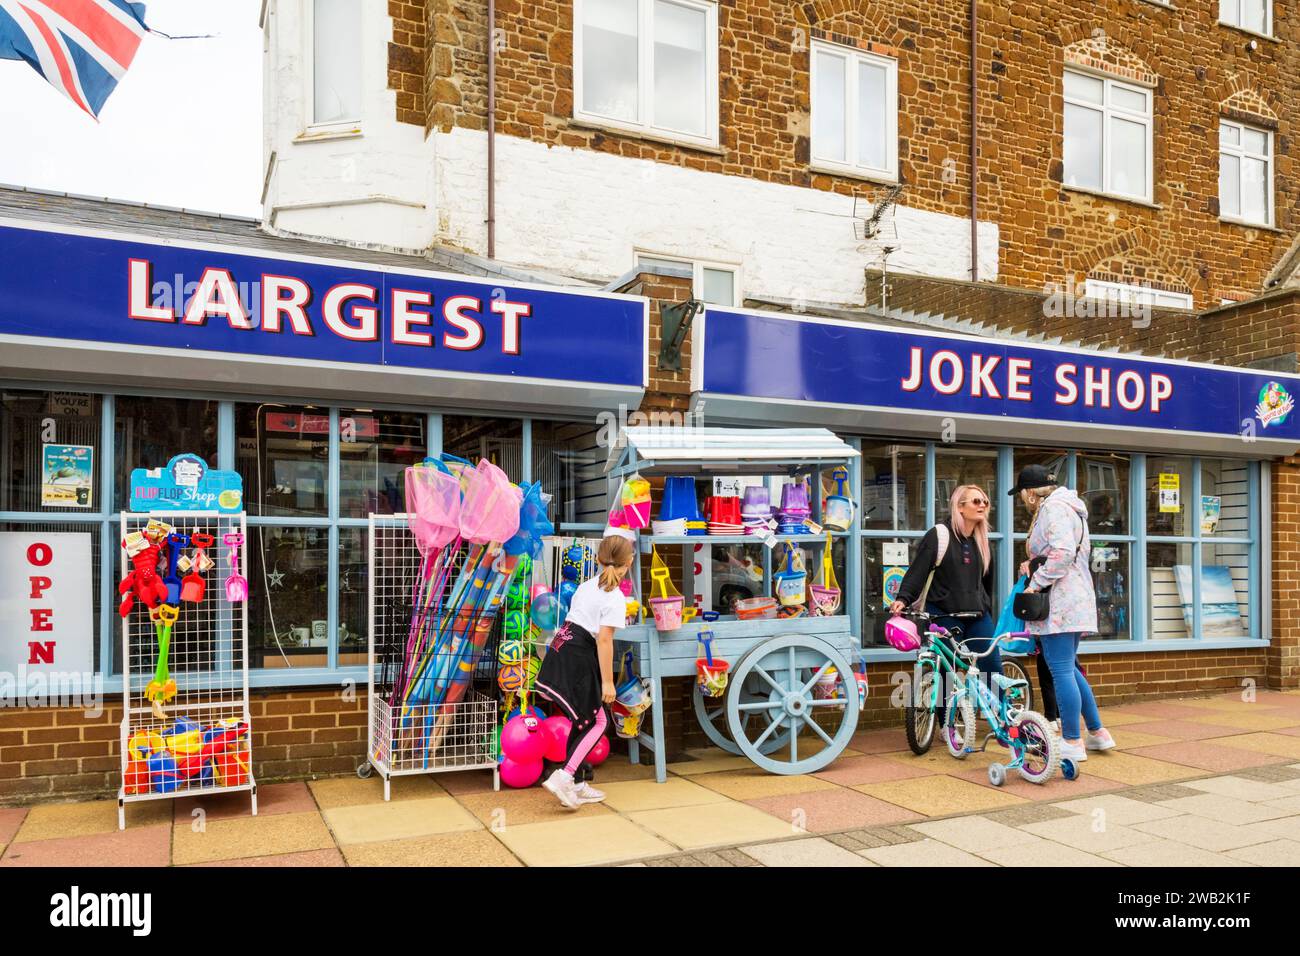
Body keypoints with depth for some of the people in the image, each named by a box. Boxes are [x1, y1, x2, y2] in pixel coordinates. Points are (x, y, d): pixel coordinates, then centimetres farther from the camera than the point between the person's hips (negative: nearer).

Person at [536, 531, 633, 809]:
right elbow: (604, 640, -15)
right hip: (579, 658, -8)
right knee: (599, 721, 2)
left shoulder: (587, 585, 14)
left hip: (561, 648, 8)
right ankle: (564, 776, -8)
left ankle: (575, 785, 22)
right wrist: (607, 681, -11)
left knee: (584, 721, 16)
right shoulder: (615, 598, -10)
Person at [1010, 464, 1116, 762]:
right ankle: (1098, 732, 25)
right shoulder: (1067, 507, 20)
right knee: (1068, 668, 19)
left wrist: (1036, 582, -18)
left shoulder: (1052, 508, -12)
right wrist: (1036, 566, 15)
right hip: (1075, 598, 11)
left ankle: (1072, 742, 1)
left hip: (1059, 602, -11)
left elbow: (1062, 552, -25)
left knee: (1061, 671, -5)